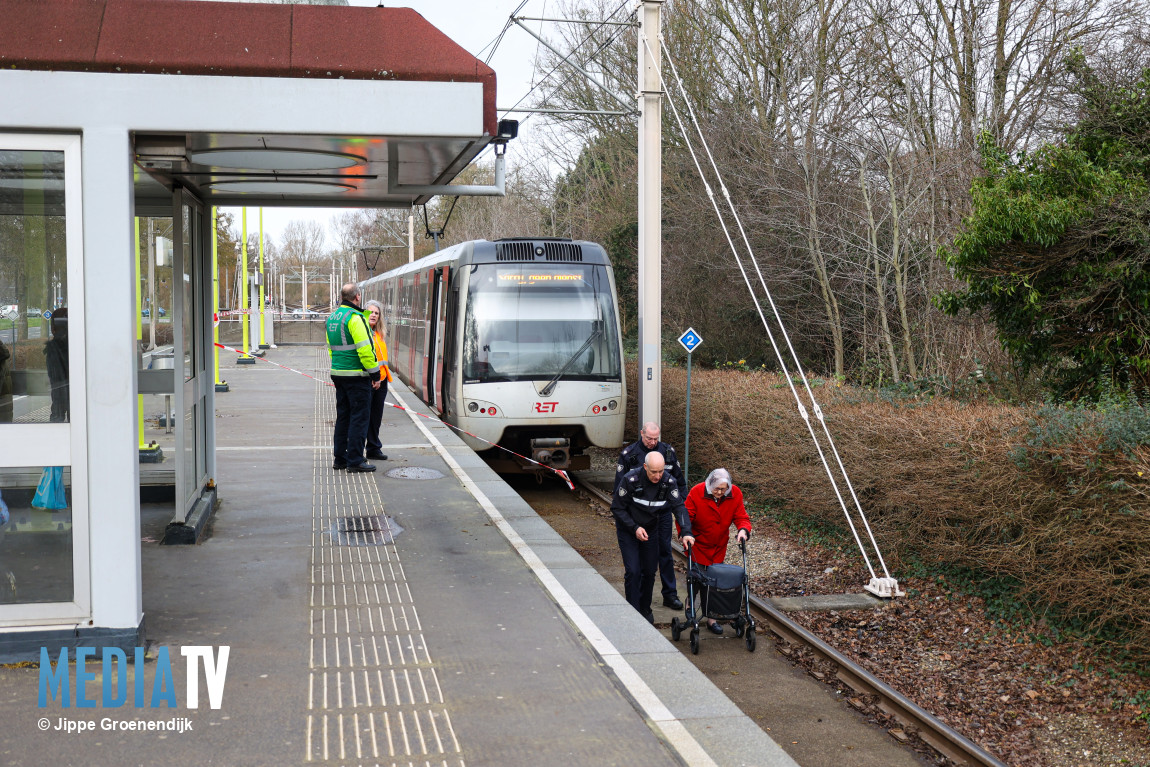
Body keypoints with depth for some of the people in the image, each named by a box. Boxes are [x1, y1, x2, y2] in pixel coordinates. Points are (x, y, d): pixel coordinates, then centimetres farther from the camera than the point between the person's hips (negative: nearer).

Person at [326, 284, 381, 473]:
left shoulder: (332, 318, 12)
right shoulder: (355, 318, -16)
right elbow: (365, 349, -19)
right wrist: (375, 374, -13)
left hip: (337, 373, 9)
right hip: (357, 376, -9)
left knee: (343, 416, 15)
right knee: (359, 417, -2)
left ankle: (340, 458, 19)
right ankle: (354, 460, -1)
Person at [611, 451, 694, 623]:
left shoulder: (668, 482, -17)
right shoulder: (631, 480, -26)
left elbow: (679, 507, -21)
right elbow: (617, 508, -16)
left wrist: (686, 532, -34)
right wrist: (634, 528, -23)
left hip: (651, 530, 3)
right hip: (628, 530, -3)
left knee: (649, 571, 8)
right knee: (633, 571, -11)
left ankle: (645, 609, 28)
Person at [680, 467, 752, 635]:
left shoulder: (735, 494, -11)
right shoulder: (696, 493, -19)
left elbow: (741, 517, -6)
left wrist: (743, 530, -27)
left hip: (719, 546, 3)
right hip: (697, 544, -3)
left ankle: (710, 618, 12)